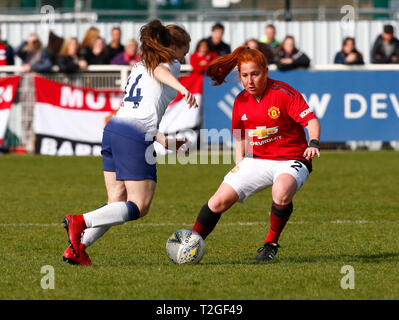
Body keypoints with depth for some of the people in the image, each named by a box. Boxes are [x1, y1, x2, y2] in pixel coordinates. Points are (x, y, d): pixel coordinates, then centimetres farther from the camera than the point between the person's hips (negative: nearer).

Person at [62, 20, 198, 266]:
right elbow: (160, 70, -22)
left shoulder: (140, 65, 27)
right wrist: (182, 88, -41)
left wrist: (166, 142, 35)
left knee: (118, 203, 12)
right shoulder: (171, 64, 4)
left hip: (114, 128, 8)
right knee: (139, 207, -4)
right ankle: (80, 222, -18)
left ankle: (77, 248, 0)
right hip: (136, 137, -8)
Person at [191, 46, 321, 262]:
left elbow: (311, 120, -18)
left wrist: (313, 143, -37)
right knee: (218, 201, -7)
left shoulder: (283, 93, -14)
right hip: (256, 161, 5)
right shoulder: (240, 102, 4)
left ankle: (271, 244, -13)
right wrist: (239, 165, 7)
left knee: (281, 192, -37)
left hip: (290, 161, -5)